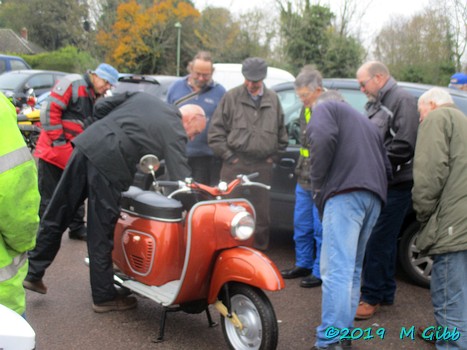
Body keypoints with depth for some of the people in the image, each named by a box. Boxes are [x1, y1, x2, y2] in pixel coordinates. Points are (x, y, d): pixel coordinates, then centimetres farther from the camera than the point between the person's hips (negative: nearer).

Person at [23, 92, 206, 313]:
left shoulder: (142, 96, 23)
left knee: (56, 216, 15)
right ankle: (104, 297, 19)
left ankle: (33, 273, 27)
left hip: (86, 144, 7)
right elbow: (180, 177, -3)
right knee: (101, 236, 4)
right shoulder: (175, 132, 3)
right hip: (109, 164, -7)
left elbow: (101, 107, 19)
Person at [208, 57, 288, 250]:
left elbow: (282, 133, 22)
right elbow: (215, 131, 1)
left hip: (263, 167, 3)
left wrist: (273, 156, 11)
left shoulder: (273, 99, 12)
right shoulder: (232, 97, 2)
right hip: (235, 166, -3)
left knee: (261, 216, 8)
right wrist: (228, 156, -4)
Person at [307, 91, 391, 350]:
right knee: (351, 269, 15)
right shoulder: (365, 122, 37)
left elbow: (323, 138, -8)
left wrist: (317, 181, -2)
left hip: (346, 192, -8)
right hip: (374, 195, 8)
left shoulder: (325, 108, 15)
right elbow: (386, 167, 31)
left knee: (336, 270, -15)